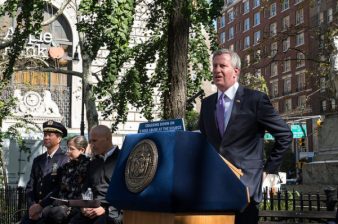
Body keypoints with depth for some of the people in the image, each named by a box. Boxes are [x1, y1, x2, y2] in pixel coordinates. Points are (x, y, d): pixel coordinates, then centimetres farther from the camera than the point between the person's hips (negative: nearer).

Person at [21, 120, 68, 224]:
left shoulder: (65, 160, -5)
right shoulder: (38, 160, 15)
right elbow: (30, 187, 12)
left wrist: (41, 206, -16)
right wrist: (32, 206, -6)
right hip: (35, 209, 5)